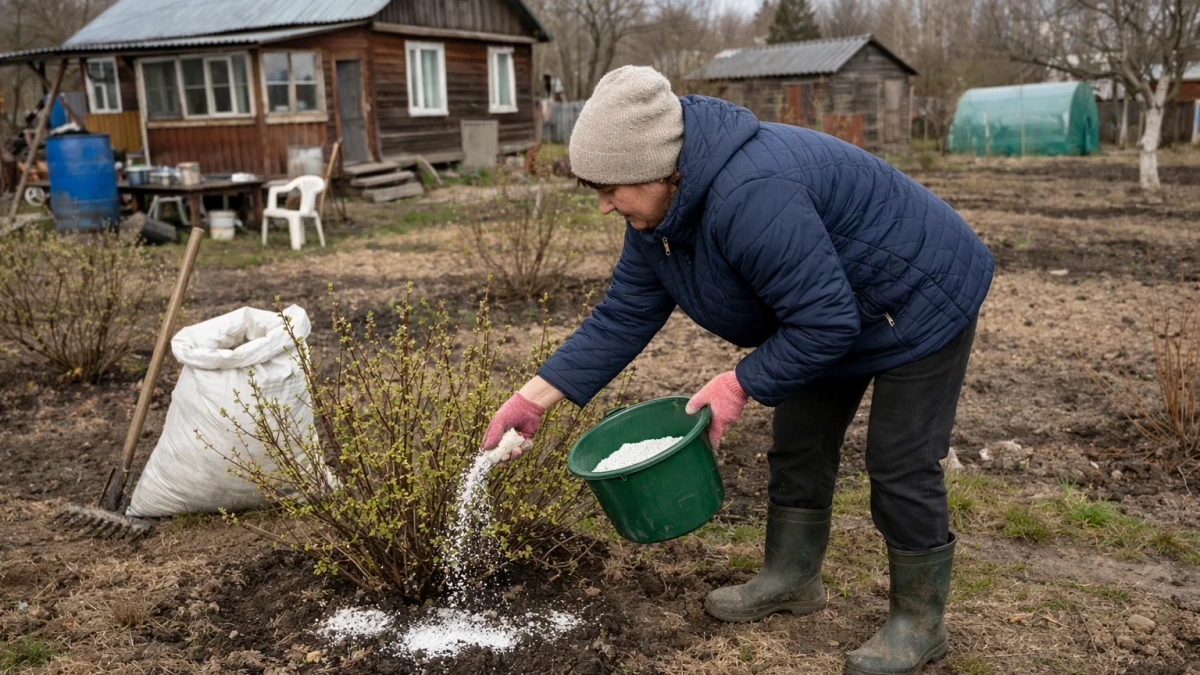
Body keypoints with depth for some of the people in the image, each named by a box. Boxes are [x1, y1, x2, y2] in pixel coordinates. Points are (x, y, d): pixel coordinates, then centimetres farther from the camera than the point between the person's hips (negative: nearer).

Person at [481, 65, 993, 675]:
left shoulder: (752, 196, -39)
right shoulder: (656, 211, -9)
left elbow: (825, 322, -33)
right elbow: (622, 317, -6)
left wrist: (740, 385, -29)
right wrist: (536, 396, -10)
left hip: (918, 303, -9)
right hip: (833, 311, 9)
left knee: (900, 467, -3)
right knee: (798, 446, 14)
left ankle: (918, 621, 15)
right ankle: (791, 577, 32)